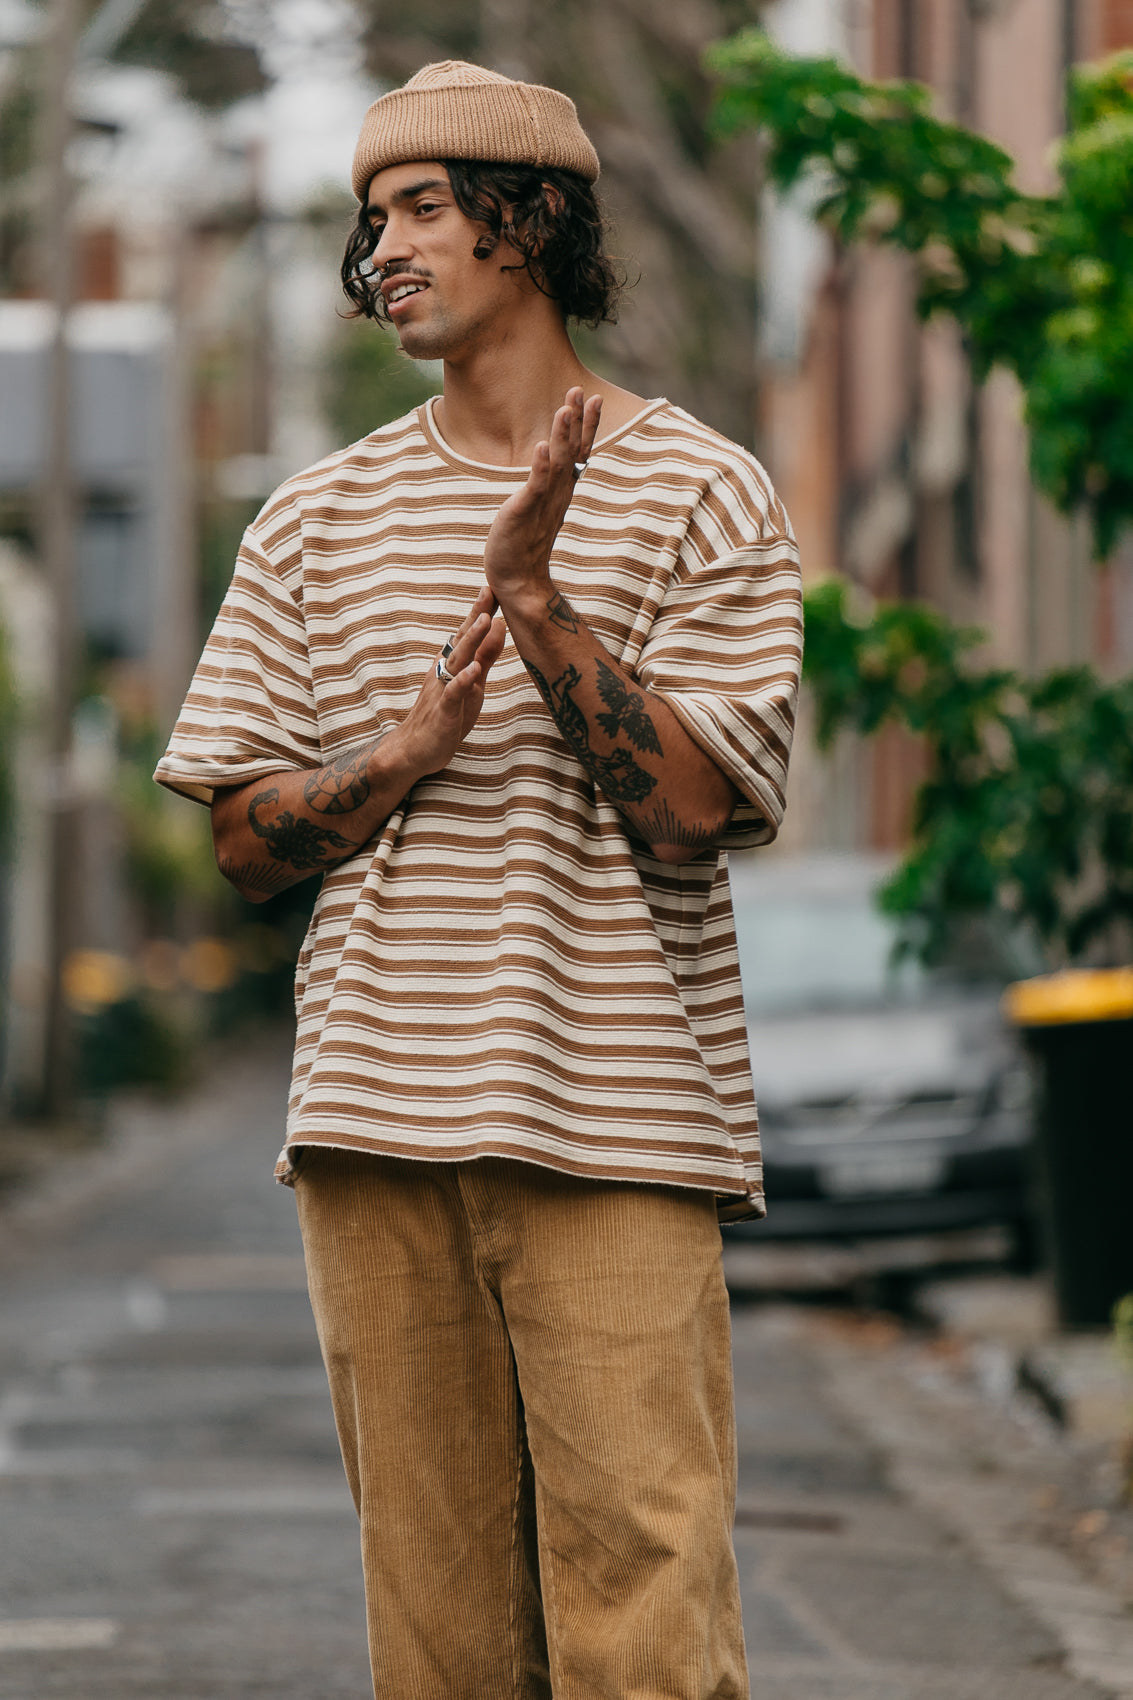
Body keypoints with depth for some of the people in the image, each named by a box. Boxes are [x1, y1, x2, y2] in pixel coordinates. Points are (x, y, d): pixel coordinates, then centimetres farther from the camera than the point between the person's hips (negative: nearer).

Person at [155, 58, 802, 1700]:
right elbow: (242, 839, 10)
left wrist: (533, 592, -16)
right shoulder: (319, 519, 13)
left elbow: (686, 809, -7)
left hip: (612, 1125, -4)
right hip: (375, 1124, 4)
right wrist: (402, 756, -9)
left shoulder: (700, 494, 2)